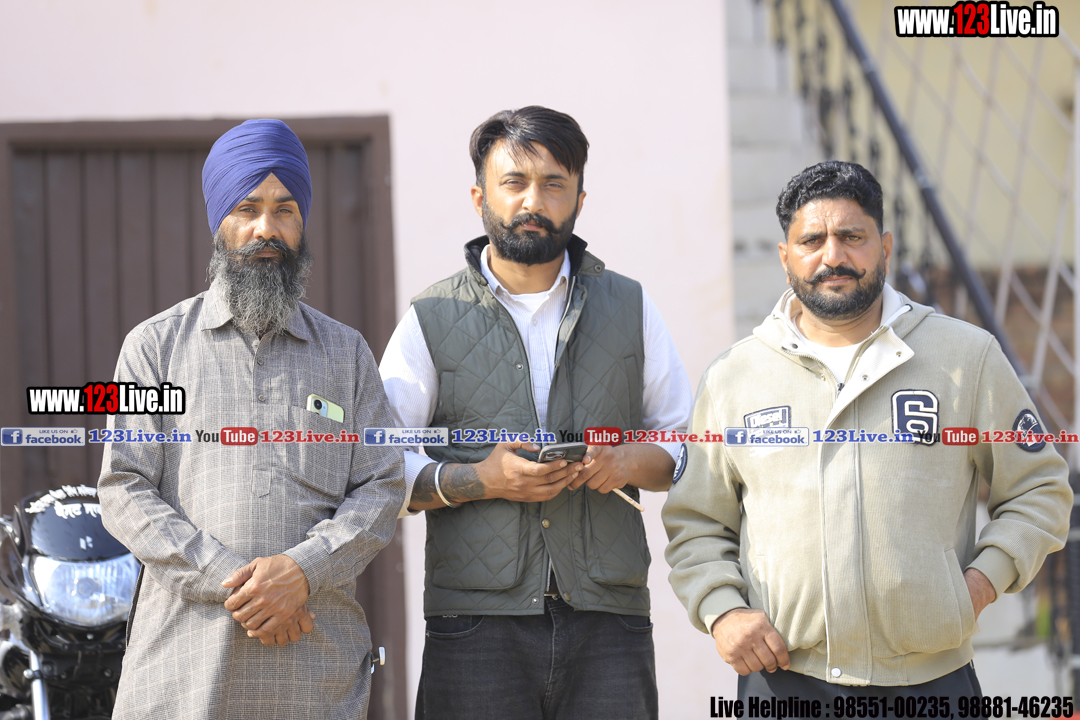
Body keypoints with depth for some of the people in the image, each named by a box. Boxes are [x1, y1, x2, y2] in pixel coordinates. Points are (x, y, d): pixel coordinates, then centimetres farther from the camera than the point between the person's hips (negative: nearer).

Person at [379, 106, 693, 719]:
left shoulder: (630, 308, 14)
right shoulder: (431, 322, 8)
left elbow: (688, 441, 17)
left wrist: (632, 463, -4)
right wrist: (480, 479, -10)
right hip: (476, 620, -1)